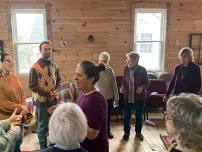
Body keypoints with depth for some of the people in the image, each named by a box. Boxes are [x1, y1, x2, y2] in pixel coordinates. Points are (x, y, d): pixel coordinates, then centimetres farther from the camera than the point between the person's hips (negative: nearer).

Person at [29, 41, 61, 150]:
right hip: (42, 100, -4)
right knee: (43, 125, 8)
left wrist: (55, 90, -7)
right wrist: (47, 93, -17)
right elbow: (32, 85, -12)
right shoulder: (35, 67, -11)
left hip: (54, 99, 5)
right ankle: (43, 146, 26)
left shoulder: (54, 66, 4)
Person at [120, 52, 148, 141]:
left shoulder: (142, 70, -11)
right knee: (126, 115, 9)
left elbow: (146, 82, -2)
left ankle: (138, 132, 34)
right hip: (128, 96, 2)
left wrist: (142, 87, -21)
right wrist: (122, 87, -11)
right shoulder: (126, 69, -4)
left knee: (139, 115, 12)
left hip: (140, 96, -2)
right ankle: (126, 132, 28)